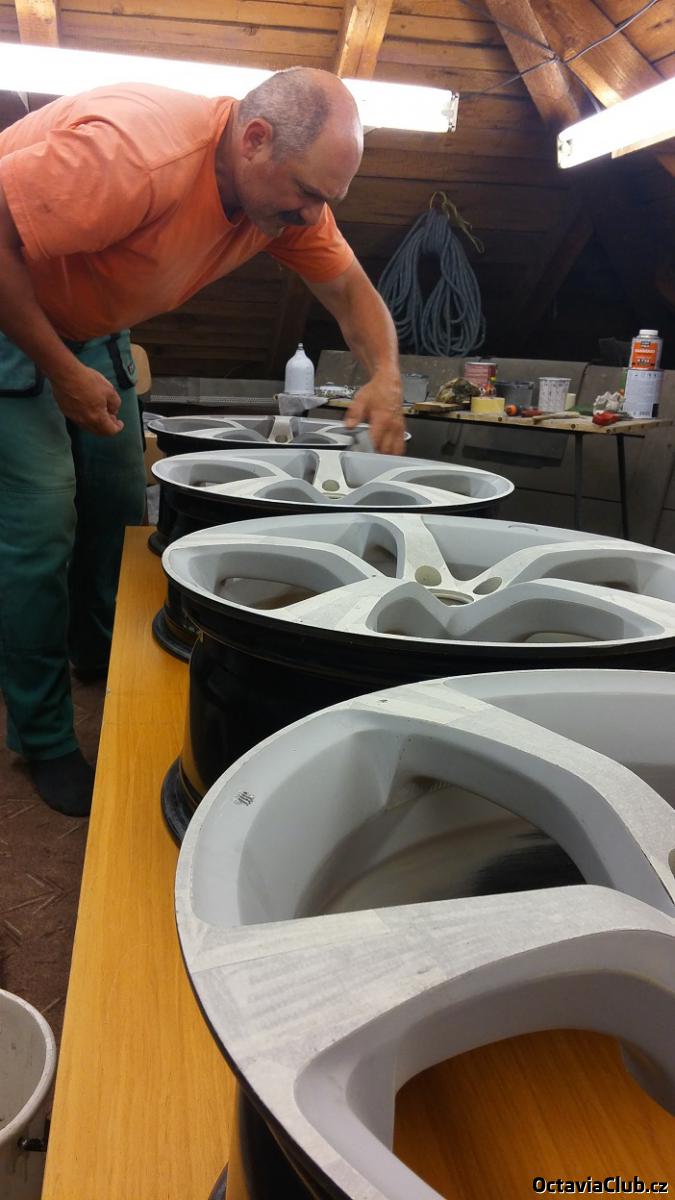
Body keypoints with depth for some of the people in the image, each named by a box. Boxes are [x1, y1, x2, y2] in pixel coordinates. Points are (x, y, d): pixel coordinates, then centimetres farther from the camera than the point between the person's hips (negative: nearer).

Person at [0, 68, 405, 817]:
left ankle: (102, 660, 32)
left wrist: (384, 377, -19)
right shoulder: (136, 153, -35)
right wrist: (61, 371, -26)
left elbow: (347, 287, -2)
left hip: (90, 325, 8)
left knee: (120, 501, 9)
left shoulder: (285, 188, -10)